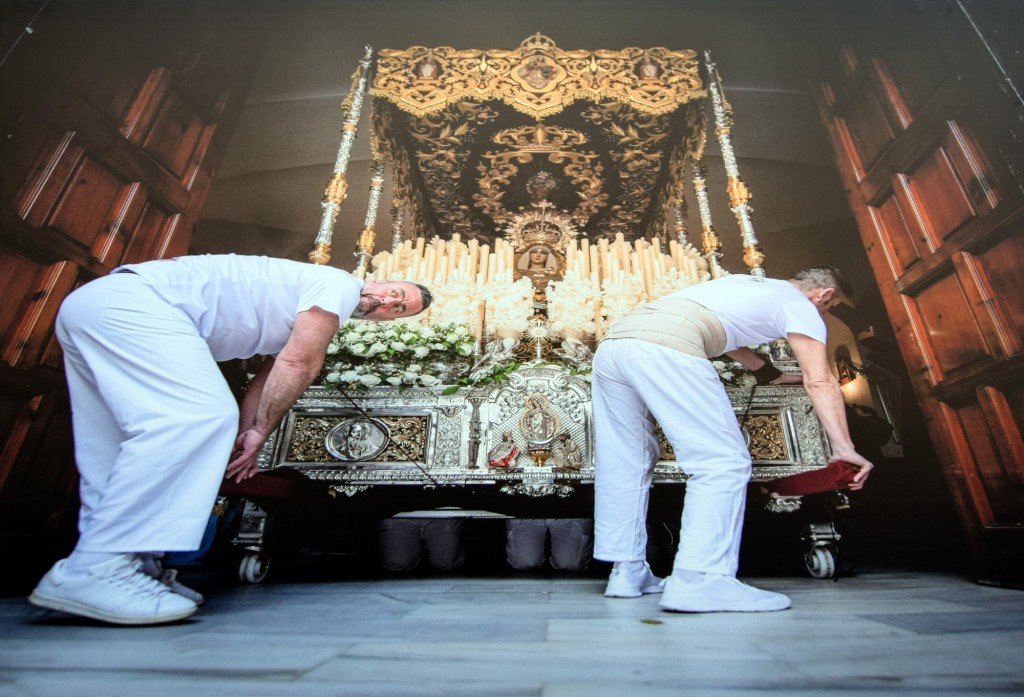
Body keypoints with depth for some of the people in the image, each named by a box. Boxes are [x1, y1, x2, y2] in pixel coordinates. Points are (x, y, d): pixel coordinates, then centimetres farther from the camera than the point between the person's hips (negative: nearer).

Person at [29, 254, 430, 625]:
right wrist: (258, 434, -6)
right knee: (203, 415, -25)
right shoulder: (339, 284, -7)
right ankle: (89, 572, -21)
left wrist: (243, 435, 10)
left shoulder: (317, 316, 22)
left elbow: (268, 377, 18)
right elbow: (300, 364, -14)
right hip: (129, 303, -11)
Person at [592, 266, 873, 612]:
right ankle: (698, 581, -10)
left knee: (626, 465, 12)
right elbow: (820, 383, 6)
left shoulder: (749, 285, 39)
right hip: (663, 347, -9)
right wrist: (844, 448, 7)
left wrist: (771, 373, 59)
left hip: (612, 340, 9)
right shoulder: (800, 305, 17)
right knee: (724, 463, -4)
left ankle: (627, 573, 18)